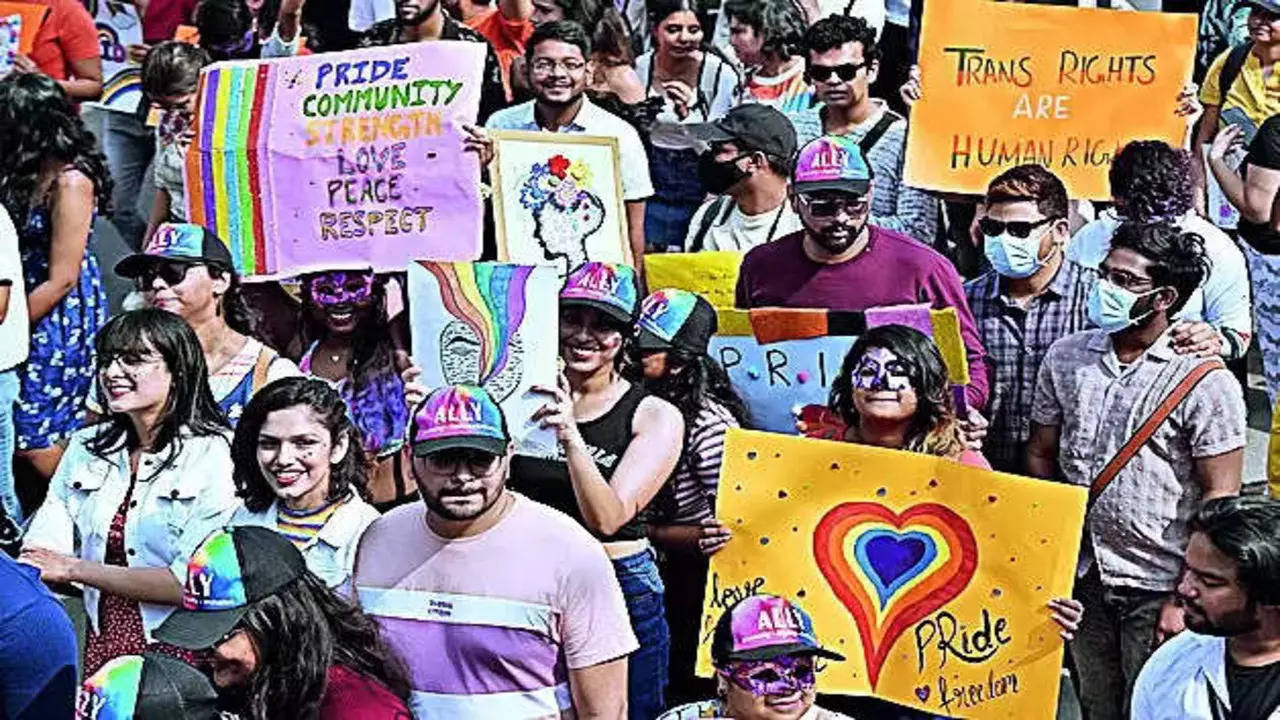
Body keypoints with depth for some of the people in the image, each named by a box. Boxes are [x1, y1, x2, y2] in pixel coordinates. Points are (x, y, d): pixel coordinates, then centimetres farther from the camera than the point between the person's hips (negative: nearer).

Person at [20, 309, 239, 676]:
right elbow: (42, 556, 5)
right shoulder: (86, 447, 11)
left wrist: (76, 569, -9)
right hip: (102, 643, 4)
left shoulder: (212, 453, -7)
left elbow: (193, 582, -14)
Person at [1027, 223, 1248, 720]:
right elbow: (1041, 456, 10)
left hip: (1157, 588, -4)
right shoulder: (1066, 357, 3)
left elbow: (1219, 498, -12)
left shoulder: (1204, 382, -12)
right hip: (1081, 580, 5)